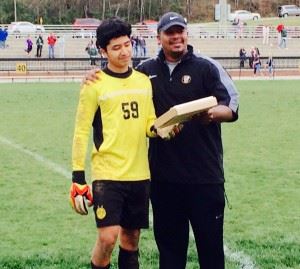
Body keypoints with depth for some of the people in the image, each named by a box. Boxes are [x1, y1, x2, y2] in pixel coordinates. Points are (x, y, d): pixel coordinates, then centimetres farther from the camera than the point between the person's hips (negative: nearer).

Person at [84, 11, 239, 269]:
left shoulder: (206, 67, 0)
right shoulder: (147, 70, 10)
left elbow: (231, 107, -6)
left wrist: (212, 113, -29)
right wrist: (97, 77, 1)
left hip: (204, 173, -3)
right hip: (163, 173, 4)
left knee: (210, 239, 1)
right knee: (168, 240, 12)